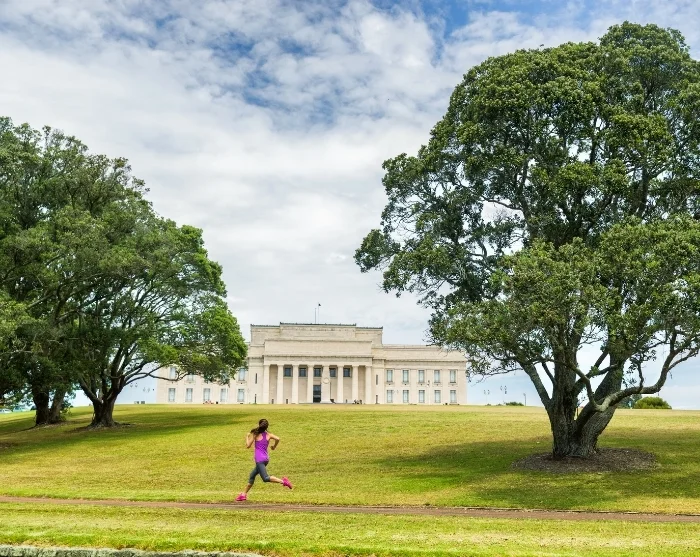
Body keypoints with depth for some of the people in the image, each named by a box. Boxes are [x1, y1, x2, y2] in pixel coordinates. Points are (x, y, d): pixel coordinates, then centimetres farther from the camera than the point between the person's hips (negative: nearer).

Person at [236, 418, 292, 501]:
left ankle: (282, 481, -30)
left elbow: (248, 446, -1)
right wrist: (274, 447, 7)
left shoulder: (255, 434, -2)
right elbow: (277, 439, -10)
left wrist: (247, 437, 15)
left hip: (259, 459, -7)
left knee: (265, 478, -14)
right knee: (252, 475, 20)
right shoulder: (268, 435, 7)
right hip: (266, 458, 7)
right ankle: (244, 494, 26)